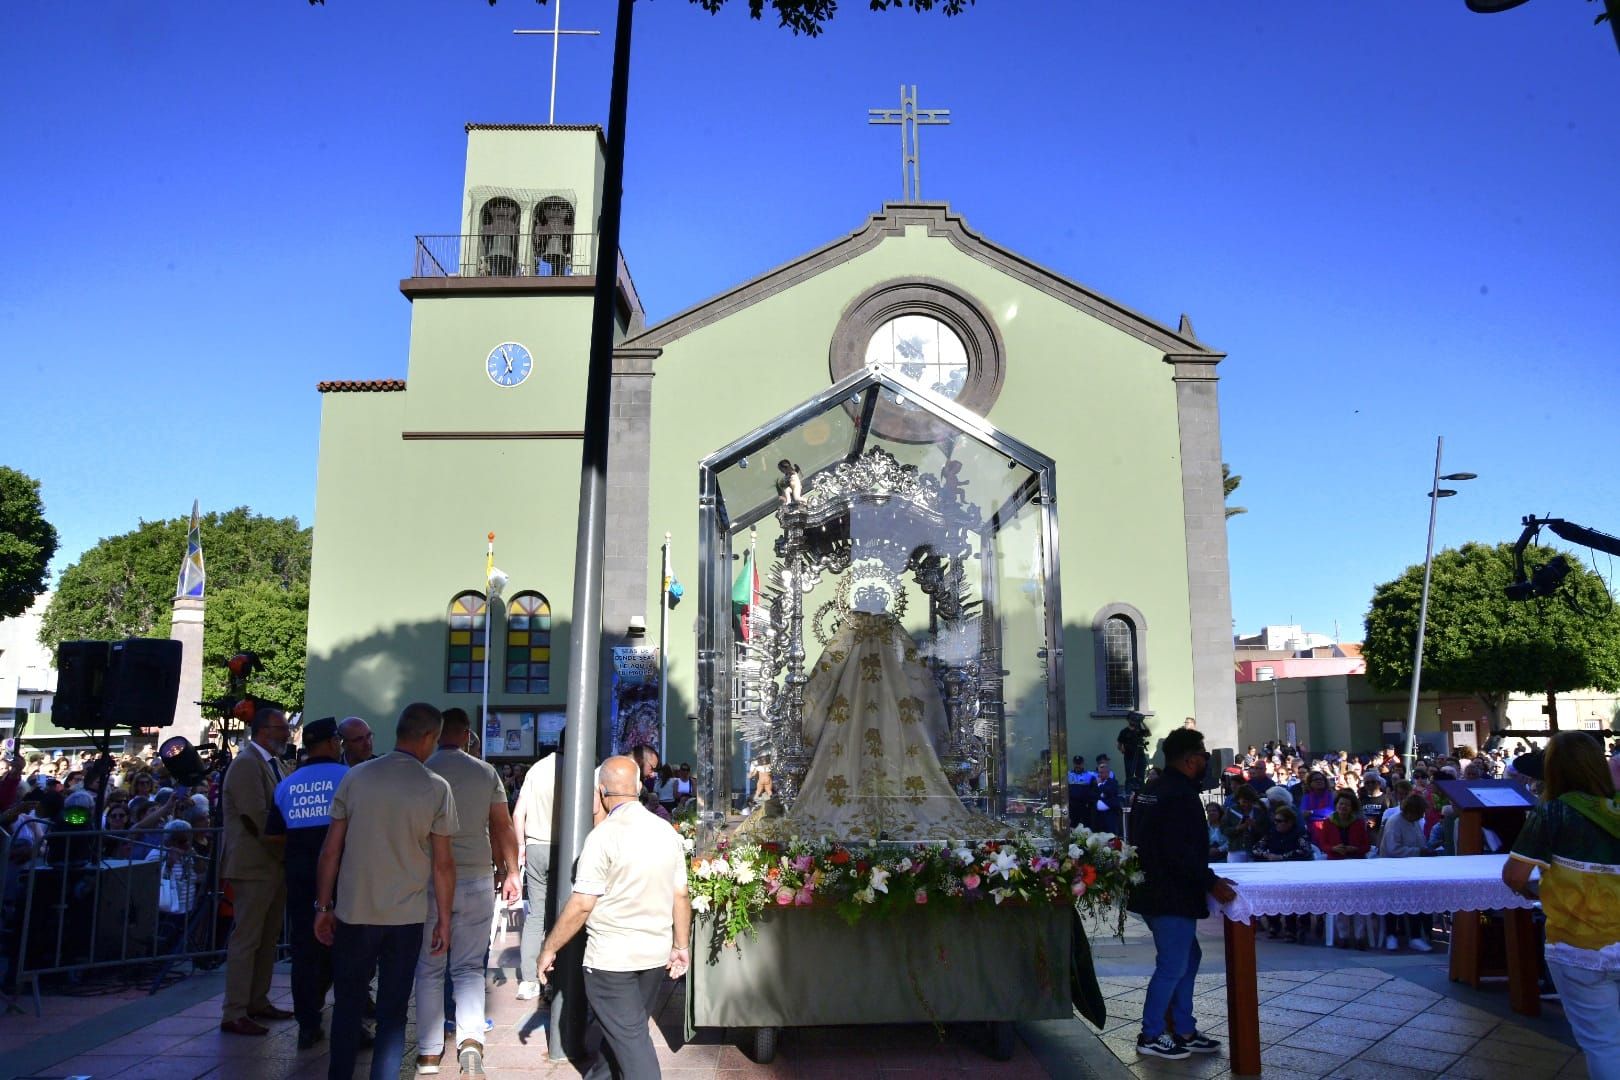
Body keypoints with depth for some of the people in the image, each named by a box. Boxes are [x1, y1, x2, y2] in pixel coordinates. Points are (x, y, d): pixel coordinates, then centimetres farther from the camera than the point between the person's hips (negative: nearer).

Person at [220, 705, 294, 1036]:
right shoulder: (247, 764, -14)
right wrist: (286, 853, -15)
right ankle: (234, 1014, 3)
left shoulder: (273, 763, 15)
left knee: (267, 939, 15)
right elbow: (258, 819, -20)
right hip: (254, 866, -9)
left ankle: (258, 1002, 25)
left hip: (274, 866, 9)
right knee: (246, 940, -4)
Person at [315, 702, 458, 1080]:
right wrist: (444, 920, 4)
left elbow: (330, 851, 0)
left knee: (347, 1005, 16)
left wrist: (323, 907, 10)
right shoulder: (436, 788, -7)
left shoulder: (355, 777, -3)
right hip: (406, 918, -1)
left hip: (353, 913, 1)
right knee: (392, 1012, 10)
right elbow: (443, 863, -6)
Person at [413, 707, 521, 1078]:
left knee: (429, 969, 12)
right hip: (476, 881, 1)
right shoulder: (486, 773, -1)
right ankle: (471, 1038, -8)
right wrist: (511, 873, 12)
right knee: (469, 968, 11)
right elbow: (503, 828, 1)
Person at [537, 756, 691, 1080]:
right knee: (632, 1028, 21)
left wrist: (549, 948, -5)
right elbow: (681, 896, 4)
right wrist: (681, 946, 14)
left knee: (629, 1036, 2)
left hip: (612, 957, -6)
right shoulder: (667, 832, 2)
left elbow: (581, 905, -16)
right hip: (657, 953, 7)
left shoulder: (604, 835, -16)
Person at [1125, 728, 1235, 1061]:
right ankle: (1150, 1036, 12)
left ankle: (1184, 1032, 26)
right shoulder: (1181, 796, -20)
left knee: (1188, 958, 19)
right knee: (1173, 966, 1)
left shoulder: (1149, 792, 12)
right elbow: (1182, 854, -26)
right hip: (1173, 896, -10)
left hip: (1153, 891, 10)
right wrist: (1211, 882, -20)